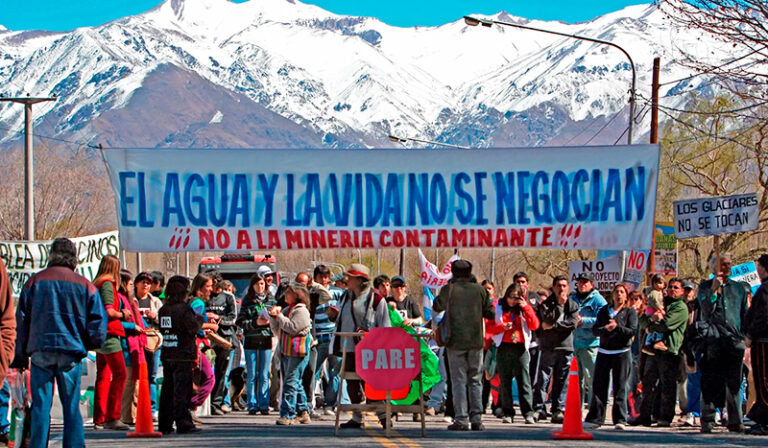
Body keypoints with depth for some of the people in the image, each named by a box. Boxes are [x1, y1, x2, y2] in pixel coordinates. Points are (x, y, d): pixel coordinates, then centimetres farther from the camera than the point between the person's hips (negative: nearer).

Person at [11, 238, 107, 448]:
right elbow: (98, 325, 2)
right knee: (72, 407, 5)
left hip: (40, 352, 0)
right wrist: (87, 345, 21)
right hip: (71, 352, 0)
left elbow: (21, 322, 7)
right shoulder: (85, 286, 5)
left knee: (40, 406, 2)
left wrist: (20, 358, 10)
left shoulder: (34, 282, 7)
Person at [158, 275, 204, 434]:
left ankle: (164, 424, 14)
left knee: (167, 390, 11)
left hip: (167, 355, 7)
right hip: (183, 355, -7)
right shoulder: (184, 309, -13)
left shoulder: (163, 310, 9)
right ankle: (183, 424, -7)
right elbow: (194, 328, -17)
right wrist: (199, 318, 4)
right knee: (182, 391, -5)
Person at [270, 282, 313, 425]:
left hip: (298, 352, -9)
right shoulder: (287, 310, 19)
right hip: (286, 352, 9)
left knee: (291, 382, -14)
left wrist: (279, 316, -10)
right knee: (295, 383, 13)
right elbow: (277, 331, 19)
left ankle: (287, 415, -17)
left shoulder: (302, 311, -7)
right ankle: (303, 412, 20)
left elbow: (292, 328, -18)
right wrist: (273, 317, 4)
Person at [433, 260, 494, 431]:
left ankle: (461, 419, -3)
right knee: (475, 380, 9)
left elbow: (437, 307, 7)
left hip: (455, 341, -2)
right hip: (476, 341, 2)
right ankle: (476, 419, 4)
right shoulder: (479, 290, 1)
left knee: (459, 380, 2)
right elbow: (490, 314, 7)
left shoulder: (449, 289, -5)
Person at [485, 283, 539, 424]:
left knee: (524, 381, -6)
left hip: (520, 348, 0)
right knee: (505, 382, 2)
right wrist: (502, 327, -12)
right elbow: (489, 328, 5)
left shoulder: (525, 309, 11)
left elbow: (535, 325, -3)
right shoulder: (498, 308, 8)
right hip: (504, 347, 1)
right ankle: (507, 413, 8)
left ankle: (528, 413, -7)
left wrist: (526, 307, -8)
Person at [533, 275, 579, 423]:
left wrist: (553, 326, -8)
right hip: (548, 347, -2)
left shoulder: (572, 305, 10)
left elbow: (572, 323, -5)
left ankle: (558, 411, 6)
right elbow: (549, 319, -13)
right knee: (542, 379, -6)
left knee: (561, 381, 3)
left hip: (565, 346, 2)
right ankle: (539, 409, -2)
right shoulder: (546, 304, 5)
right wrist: (560, 305, -13)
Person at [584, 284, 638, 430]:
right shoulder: (604, 310, 12)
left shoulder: (630, 312, 4)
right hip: (604, 352, 3)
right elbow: (595, 329, 4)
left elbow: (632, 331, -7)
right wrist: (605, 329, -16)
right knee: (599, 386, 2)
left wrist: (617, 327, -22)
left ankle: (620, 419, -3)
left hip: (622, 353, -3)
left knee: (620, 387, -5)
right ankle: (595, 418, 7)